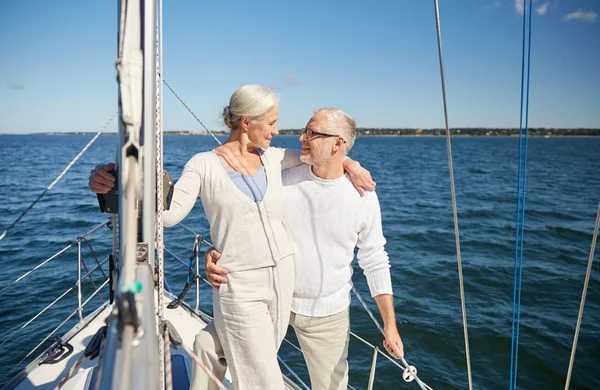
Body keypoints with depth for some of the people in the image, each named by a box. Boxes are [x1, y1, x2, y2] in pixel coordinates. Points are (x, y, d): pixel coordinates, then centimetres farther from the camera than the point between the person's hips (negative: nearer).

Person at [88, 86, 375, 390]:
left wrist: (350, 163, 4)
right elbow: (170, 213, -20)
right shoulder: (204, 164, -8)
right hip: (240, 285, -5)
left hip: (283, 277, 5)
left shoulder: (272, 158, 5)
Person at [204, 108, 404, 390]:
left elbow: (375, 262, -2)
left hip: (327, 313, 0)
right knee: (210, 345, -5)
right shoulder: (284, 181, -10)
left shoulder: (362, 196, -9)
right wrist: (215, 253, -24)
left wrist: (390, 324, -3)